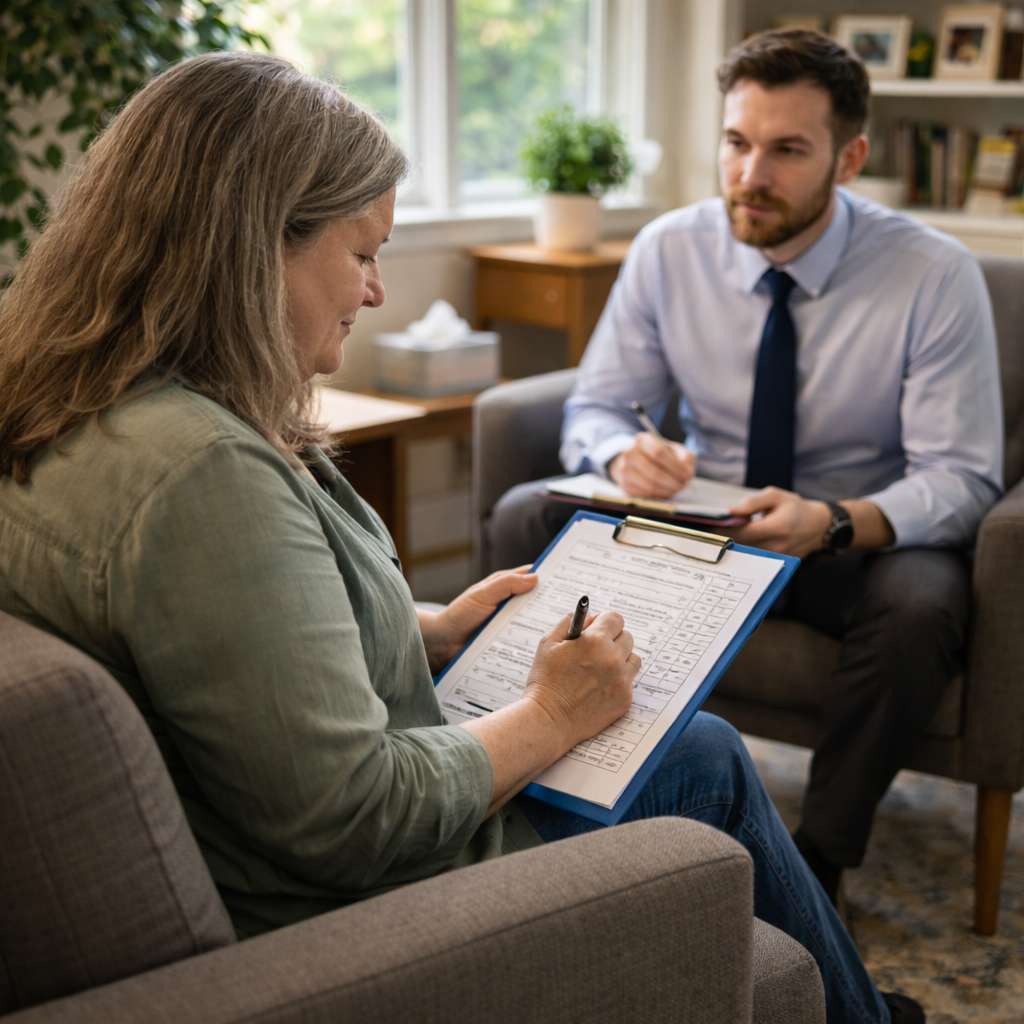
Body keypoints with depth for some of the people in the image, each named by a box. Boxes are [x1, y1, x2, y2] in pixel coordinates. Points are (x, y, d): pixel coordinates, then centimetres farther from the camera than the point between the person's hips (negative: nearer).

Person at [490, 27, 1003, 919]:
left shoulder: (936, 276, -14)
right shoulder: (669, 251, -6)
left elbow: (960, 478, -16)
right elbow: (593, 409, -1)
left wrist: (835, 523, -38)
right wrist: (623, 454, -28)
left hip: (862, 541, -2)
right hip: (704, 520, 3)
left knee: (919, 603, -37)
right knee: (527, 517, -21)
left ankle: (819, 861, -16)